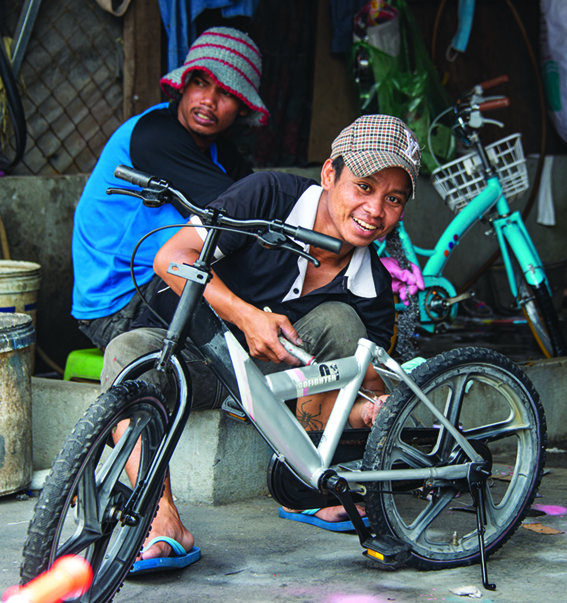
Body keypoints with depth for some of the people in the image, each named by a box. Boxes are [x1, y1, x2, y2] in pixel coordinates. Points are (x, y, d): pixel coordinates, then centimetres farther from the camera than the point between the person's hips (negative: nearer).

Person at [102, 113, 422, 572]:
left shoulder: (372, 288, -11)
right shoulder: (270, 197, -20)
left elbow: (367, 385, -8)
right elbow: (172, 259, -26)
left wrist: (370, 409, -34)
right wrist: (246, 315, -39)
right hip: (183, 351, -3)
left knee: (337, 321, -21)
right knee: (128, 353, -35)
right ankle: (162, 518, -41)